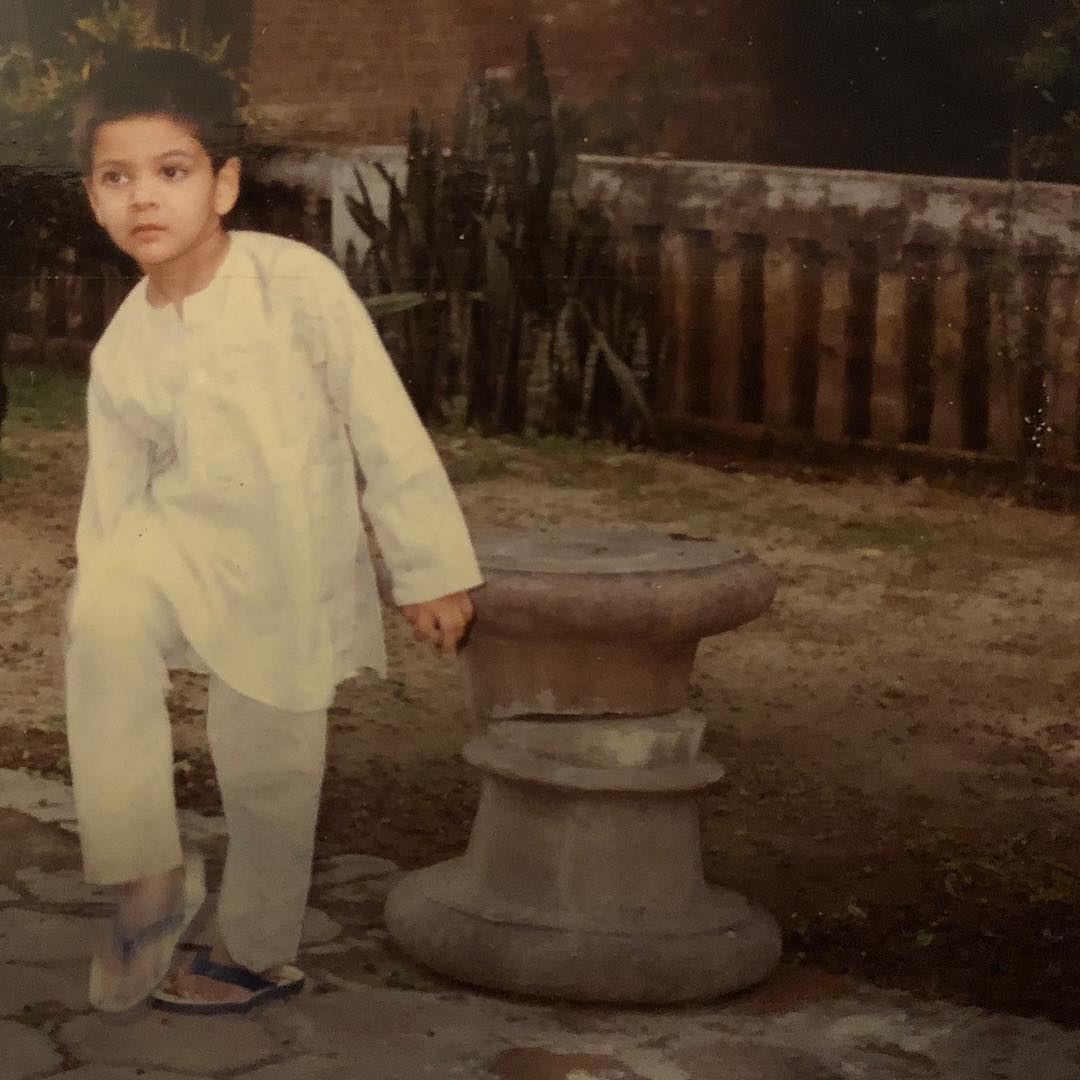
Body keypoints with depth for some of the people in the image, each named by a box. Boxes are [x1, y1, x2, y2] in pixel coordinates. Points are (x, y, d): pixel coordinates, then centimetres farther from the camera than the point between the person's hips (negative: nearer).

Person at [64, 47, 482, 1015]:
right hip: (184, 537, 2)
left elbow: (388, 432, -11)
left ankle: (255, 954, 32)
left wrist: (432, 569, -10)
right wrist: (106, 604, 4)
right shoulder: (121, 349, -3)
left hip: (292, 568, -2)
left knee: (268, 771, 5)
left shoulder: (296, 284, -15)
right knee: (105, 612, -29)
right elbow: (114, 499, 6)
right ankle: (147, 870, -18)